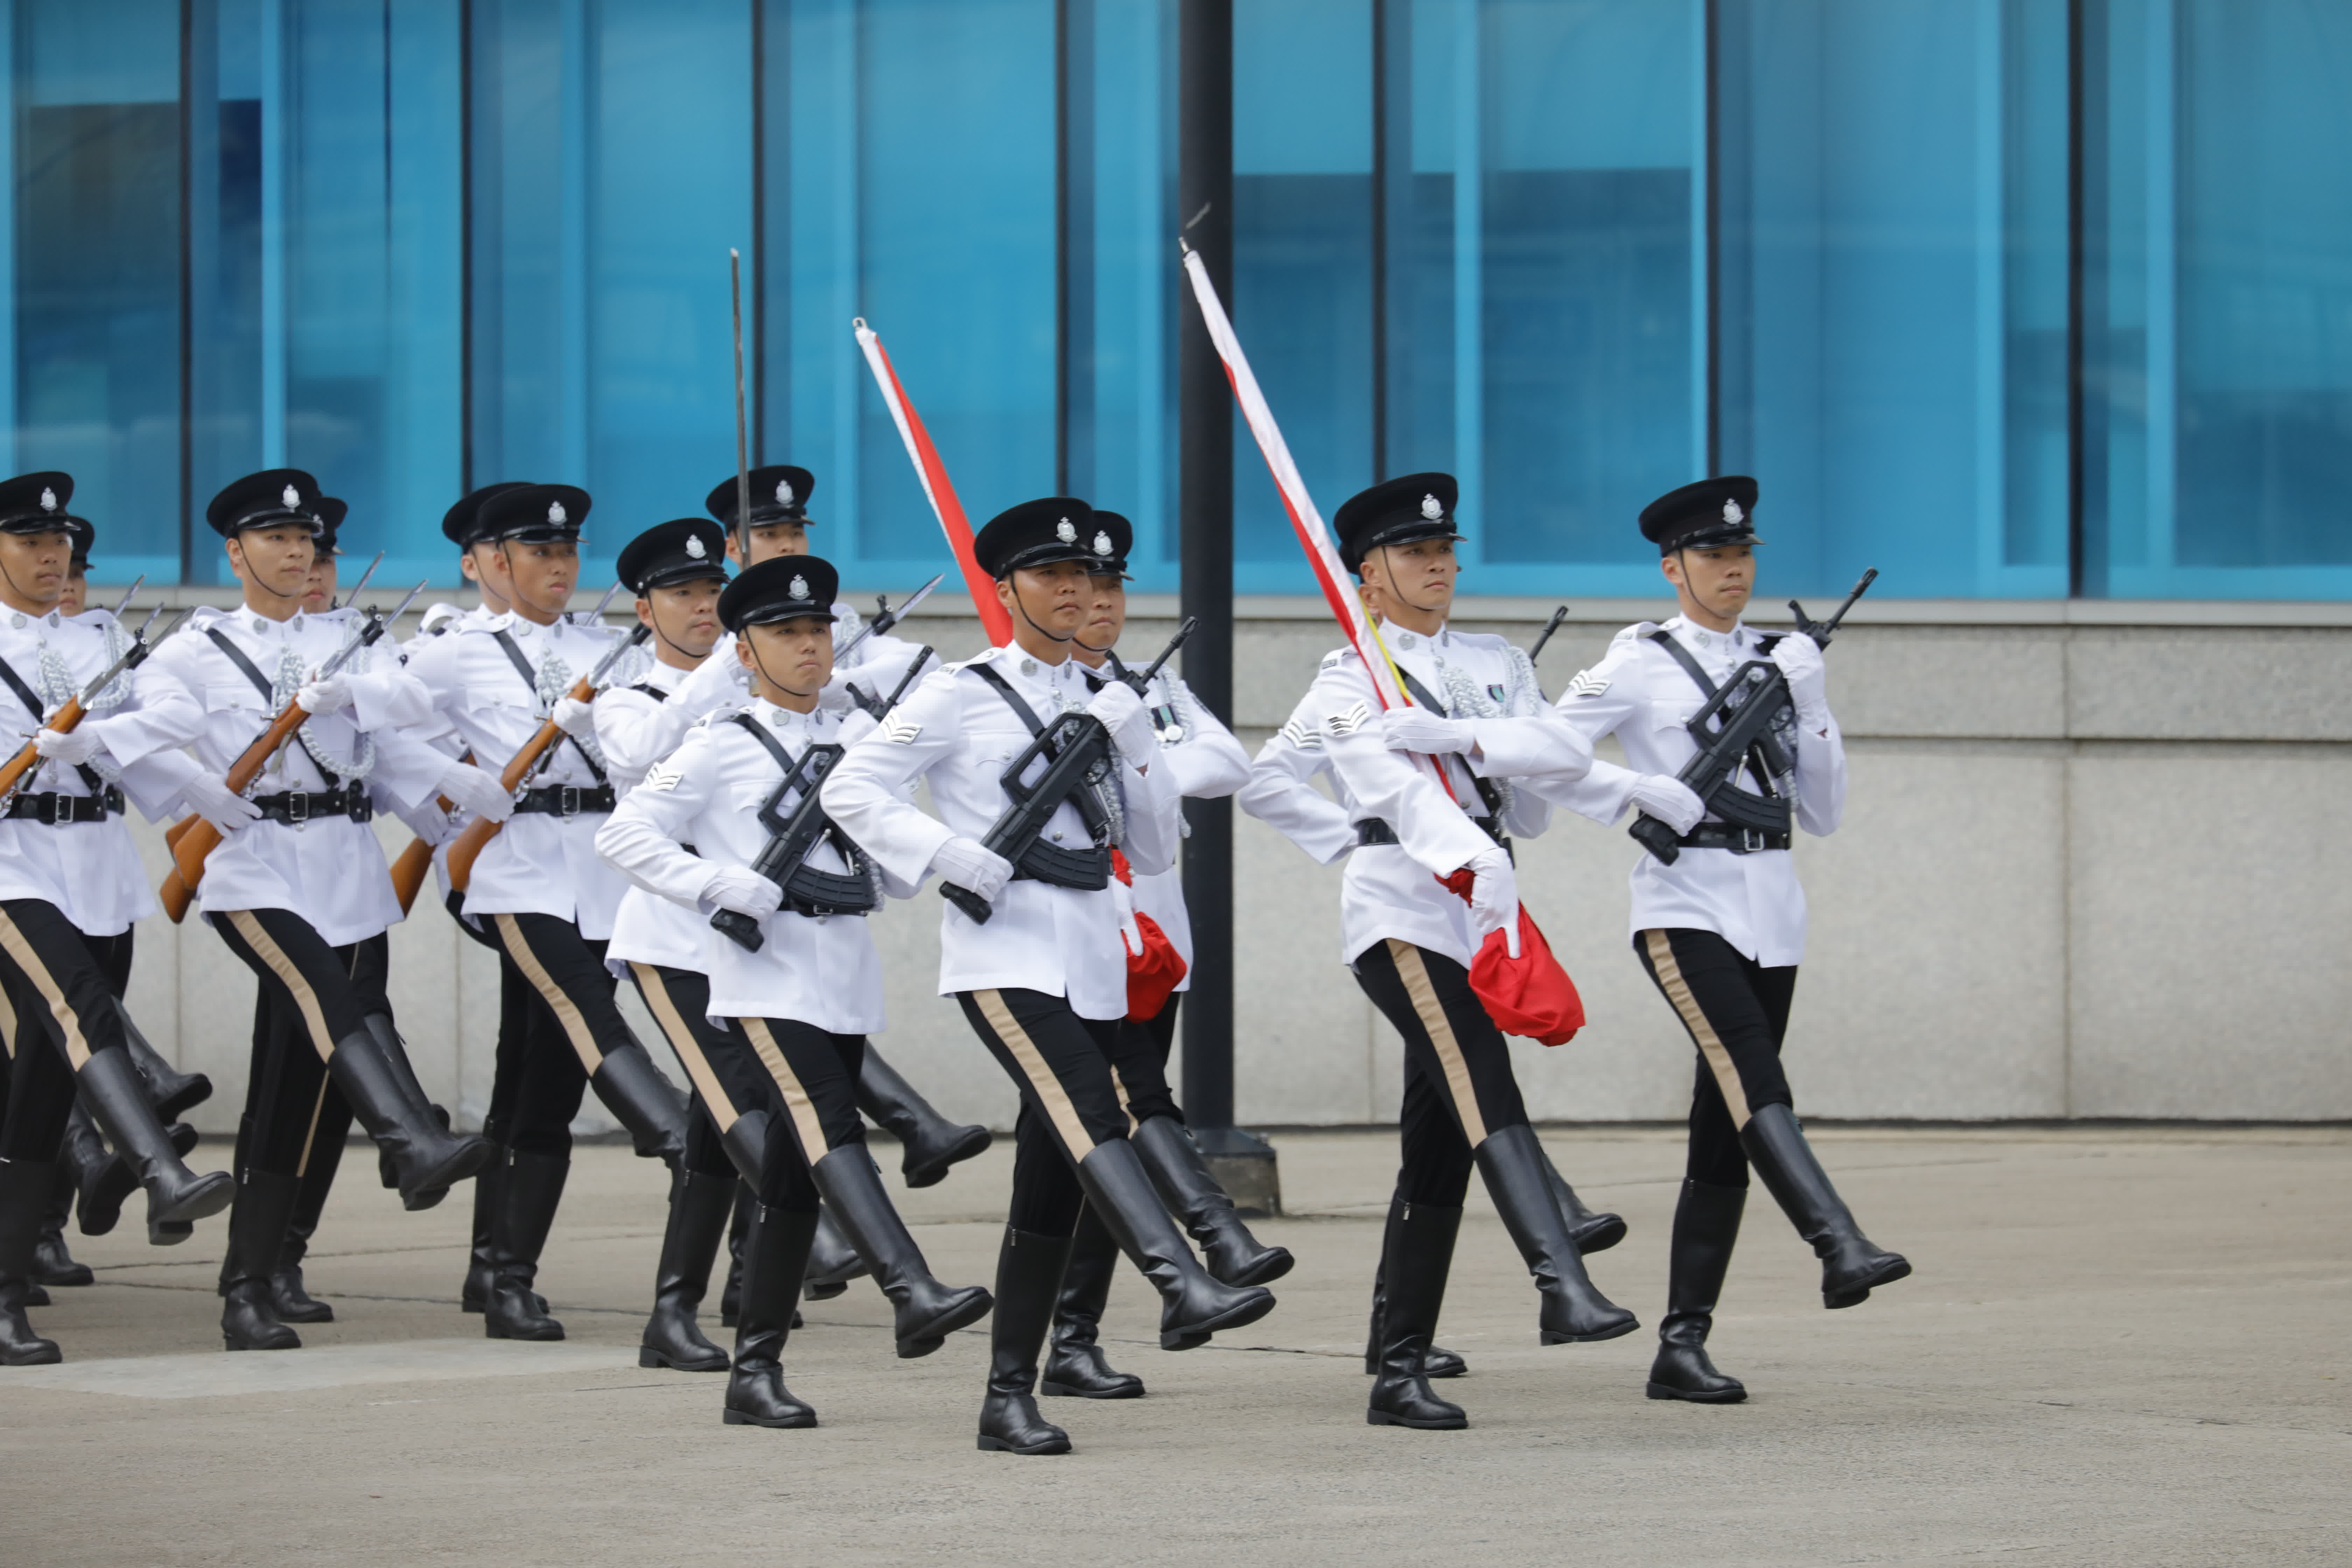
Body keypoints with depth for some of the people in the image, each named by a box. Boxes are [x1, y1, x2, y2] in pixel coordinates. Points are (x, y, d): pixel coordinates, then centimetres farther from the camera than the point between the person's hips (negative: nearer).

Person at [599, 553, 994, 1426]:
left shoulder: (858, 740, 16)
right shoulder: (721, 747, 2)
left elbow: (898, 874, 22)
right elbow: (624, 836, -6)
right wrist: (729, 889, -15)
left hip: (846, 982, 6)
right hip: (766, 979, -6)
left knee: (793, 1177, 6)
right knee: (829, 1130, -24)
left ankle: (756, 1370, 10)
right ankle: (914, 1296, -42)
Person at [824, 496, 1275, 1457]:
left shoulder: (1103, 708, 17)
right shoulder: (962, 694, 2)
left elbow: (1155, 852, 14)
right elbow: (850, 790, -2)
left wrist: (1133, 749, 0)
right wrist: (948, 854, -15)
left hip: (1092, 961, 6)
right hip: (1004, 953, -6)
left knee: (1051, 1181, 4)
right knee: (1091, 1119, -27)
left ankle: (1010, 1397, 8)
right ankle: (1183, 1289, -45)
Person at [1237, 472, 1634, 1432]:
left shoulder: (1495, 666, 16)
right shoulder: (1350, 681, 3)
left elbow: (1568, 750, -1)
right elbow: (1265, 783, -8)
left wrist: (1457, 735, -11)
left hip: (1479, 919, 6)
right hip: (1402, 914, -6)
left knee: (1438, 1150, 6)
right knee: (1488, 1102, -24)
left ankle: (1398, 1373, 9)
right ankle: (1563, 1288, -40)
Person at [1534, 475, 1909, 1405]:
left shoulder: (1778, 665, 15)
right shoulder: (1640, 663, 2)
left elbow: (1823, 815, 13)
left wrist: (1810, 709, 0)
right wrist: (1647, 793, -14)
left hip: (1772, 910, 5)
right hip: (1686, 904, -5)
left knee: (1724, 1129, 3)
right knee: (1753, 1078, -26)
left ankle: (1682, 1345, 5)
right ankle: (1840, 1247, -44)